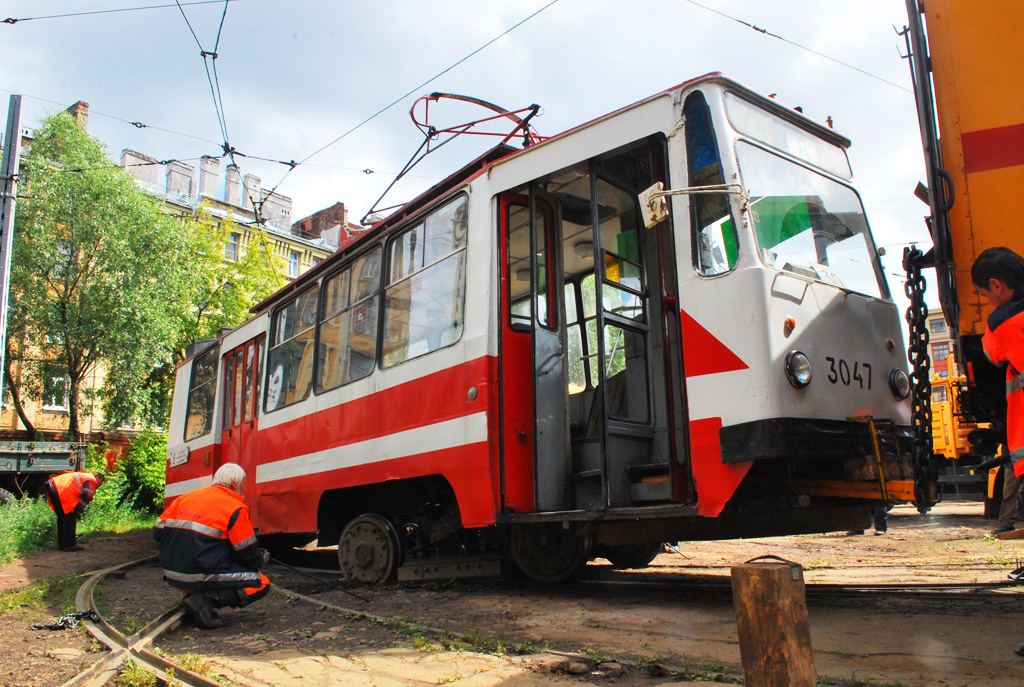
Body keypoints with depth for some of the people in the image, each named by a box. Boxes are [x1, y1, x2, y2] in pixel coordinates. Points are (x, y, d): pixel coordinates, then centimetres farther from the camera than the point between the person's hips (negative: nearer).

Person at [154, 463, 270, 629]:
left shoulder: (185, 498, 12)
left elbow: (158, 532, 13)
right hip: (201, 576, -8)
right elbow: (247, 554, -5)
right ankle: (205, 600, -13)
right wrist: (262, 558, 18)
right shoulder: (235, 509, -7)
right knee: (261, 584, 1)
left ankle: (194, 594, 8)